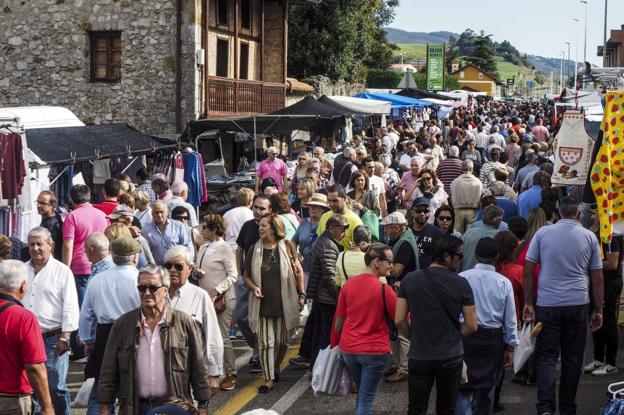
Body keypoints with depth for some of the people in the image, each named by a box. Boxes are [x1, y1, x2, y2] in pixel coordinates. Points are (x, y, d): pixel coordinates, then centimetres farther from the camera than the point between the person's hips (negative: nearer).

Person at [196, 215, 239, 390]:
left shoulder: (224, 249, -10)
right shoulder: (203, 248, 12)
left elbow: (233, 275, -13)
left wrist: (216, 291, -20)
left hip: (223, 299, -7)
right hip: (205, 298, 7)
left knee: (222, 337, -5)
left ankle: (231, 375, 8)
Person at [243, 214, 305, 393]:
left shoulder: (286, 247, -3)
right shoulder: (254, 250, 0)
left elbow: (298, 271, 5)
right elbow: (247, 276, 8)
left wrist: (301, 295, 3)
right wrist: (254, 287, -11)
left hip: (284, 303, 0)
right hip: (263, 304, 0)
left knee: (282, 341, 11)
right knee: (266, 343, -1)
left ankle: (276, 367, 38)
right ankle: (268, 379, 7)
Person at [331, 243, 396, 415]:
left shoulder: (348, 284, -1)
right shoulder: (383, 289, -15)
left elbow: (339, 319, 6)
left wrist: (335, 344, 18)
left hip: (348, 349, 5)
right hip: (375, 351, -5)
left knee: (362, 393, 24)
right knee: (366, 399, 4)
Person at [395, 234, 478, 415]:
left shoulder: (410, 280, -7)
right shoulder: (461, 284, -11)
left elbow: (399, 320, -6)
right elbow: (472, 325, -7)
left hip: (419, 357, 1)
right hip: (451, 357, -1)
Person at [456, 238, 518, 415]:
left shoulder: (462, 278, -7)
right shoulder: (504, 283, -1)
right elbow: (510, 319, 2)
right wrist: (510, 347, 10)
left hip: (465, 338, -2)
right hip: (493, 340, 2)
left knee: (463, 389, 2)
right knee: (487, 390, 16)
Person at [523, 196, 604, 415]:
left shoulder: (543, 233, 1)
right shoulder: (589, 237, 3)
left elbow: (528, 270, 0)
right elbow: (597, 278, 5)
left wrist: (528, 303, 6)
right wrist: (598, 310, 12)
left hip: (547, 304, -1)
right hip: (578, 305, 1)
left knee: (546, 356, 3)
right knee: (573, 359, 10)